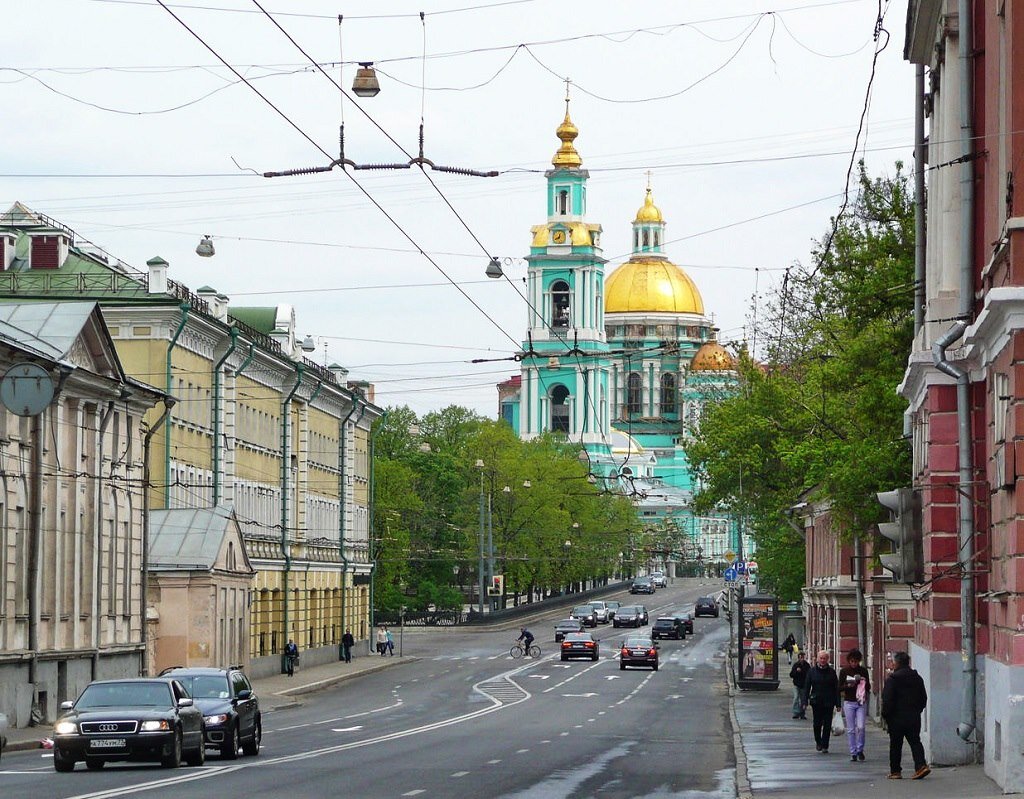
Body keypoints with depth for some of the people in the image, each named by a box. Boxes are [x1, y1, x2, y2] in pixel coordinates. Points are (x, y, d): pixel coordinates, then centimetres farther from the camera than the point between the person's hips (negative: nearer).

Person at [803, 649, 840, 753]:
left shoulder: (831, 672, 4)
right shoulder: (812, 670, 4)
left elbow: (836, 688, 5)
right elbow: (807, 686, 5)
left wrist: (837, 704, 0)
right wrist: (805, 701, -3)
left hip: (828, 702, 0)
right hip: (816, 701, 0)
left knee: (827, 725, -2)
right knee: (817, 724, 3)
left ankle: (824, 746, 4)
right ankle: (818, 742, 26)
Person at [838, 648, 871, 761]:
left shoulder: (863, 671, 4)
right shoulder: (844, 671, 1)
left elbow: (868, 688, 7)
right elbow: (840, 688, 1)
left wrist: (864, 682, -14)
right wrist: (848, 685, -17)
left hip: (861, 702, 0)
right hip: (849, 702, 0)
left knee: (860, 727, -11)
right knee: (851, 729, 0)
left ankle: (860, 750, 8)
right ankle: (853, 753, 7)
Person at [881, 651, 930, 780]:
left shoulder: (892, 679, -11)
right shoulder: (917, 678, 8)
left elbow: (887, 700, -13)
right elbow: (923, 698, 13)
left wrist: (885, 715, -3)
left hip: (897, 717, -5)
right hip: (914, 717, 5)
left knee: (895, 745, 5)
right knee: (915, 741, 5)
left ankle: (895, 771, 10)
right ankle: (921, 765, -13)